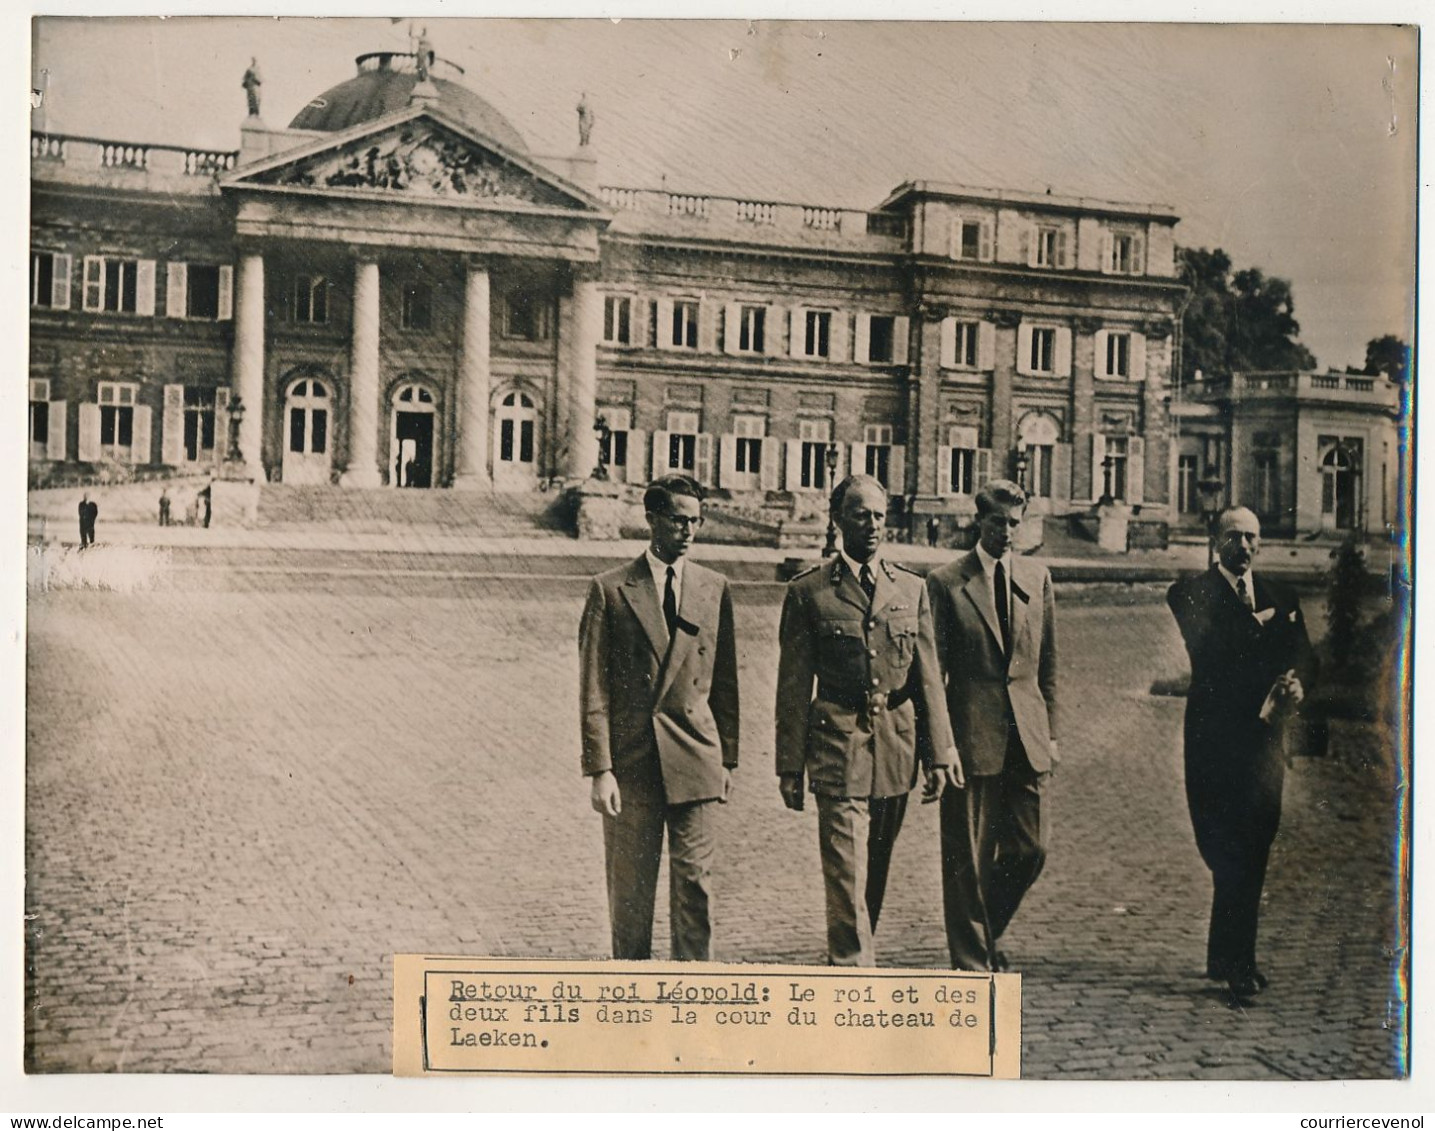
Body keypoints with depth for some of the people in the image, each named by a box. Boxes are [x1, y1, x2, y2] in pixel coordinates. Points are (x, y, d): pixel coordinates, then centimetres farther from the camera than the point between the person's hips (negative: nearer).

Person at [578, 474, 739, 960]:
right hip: (631, 761, -2)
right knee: (629, 889, 7)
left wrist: (728, 759, 8)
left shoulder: (715, 589, 8)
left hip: (694, 761, 2)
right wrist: (599, 768, -9)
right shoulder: (610, 590, -1)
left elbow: (725, 682, 11)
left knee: (694, 884, 3)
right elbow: (594, 689, -3)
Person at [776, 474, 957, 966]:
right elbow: (794, 686, 0)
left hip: (897, 747, 4)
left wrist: (940, 751, 2)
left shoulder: (911, 588, 9)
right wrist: (790, 765, -2)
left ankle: (849, 963, 31)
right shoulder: (808, 590, 0)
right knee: (846, 875, -8)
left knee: (876, 874, 13)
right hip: (838, 746, -4)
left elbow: (928, 677, 9)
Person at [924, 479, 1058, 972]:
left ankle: (986, 935, 32)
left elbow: (1048, 663, 15)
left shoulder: (1036, 577, 10)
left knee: (1029, 850, 7)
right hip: (970, 733, -4)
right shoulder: (946, 581, -3)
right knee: (967, 859, 2)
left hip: (1026, 735, 4)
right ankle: (971, 961, 16)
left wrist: (1050, 731, 10)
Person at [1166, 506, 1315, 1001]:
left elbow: (1303, 656, 6)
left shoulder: (1279, 598, 17)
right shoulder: (1190, 593, 1)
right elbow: (1206, 649, -16)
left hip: (1264, 737, 5)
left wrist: (1295, 683, -16)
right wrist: (1261, 626, -11)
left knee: (1251, 851, 8)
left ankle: (1228, 958, 20)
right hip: (1215, 738, -5)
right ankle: (1236, 960, 2)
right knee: (1231, 853, -6)